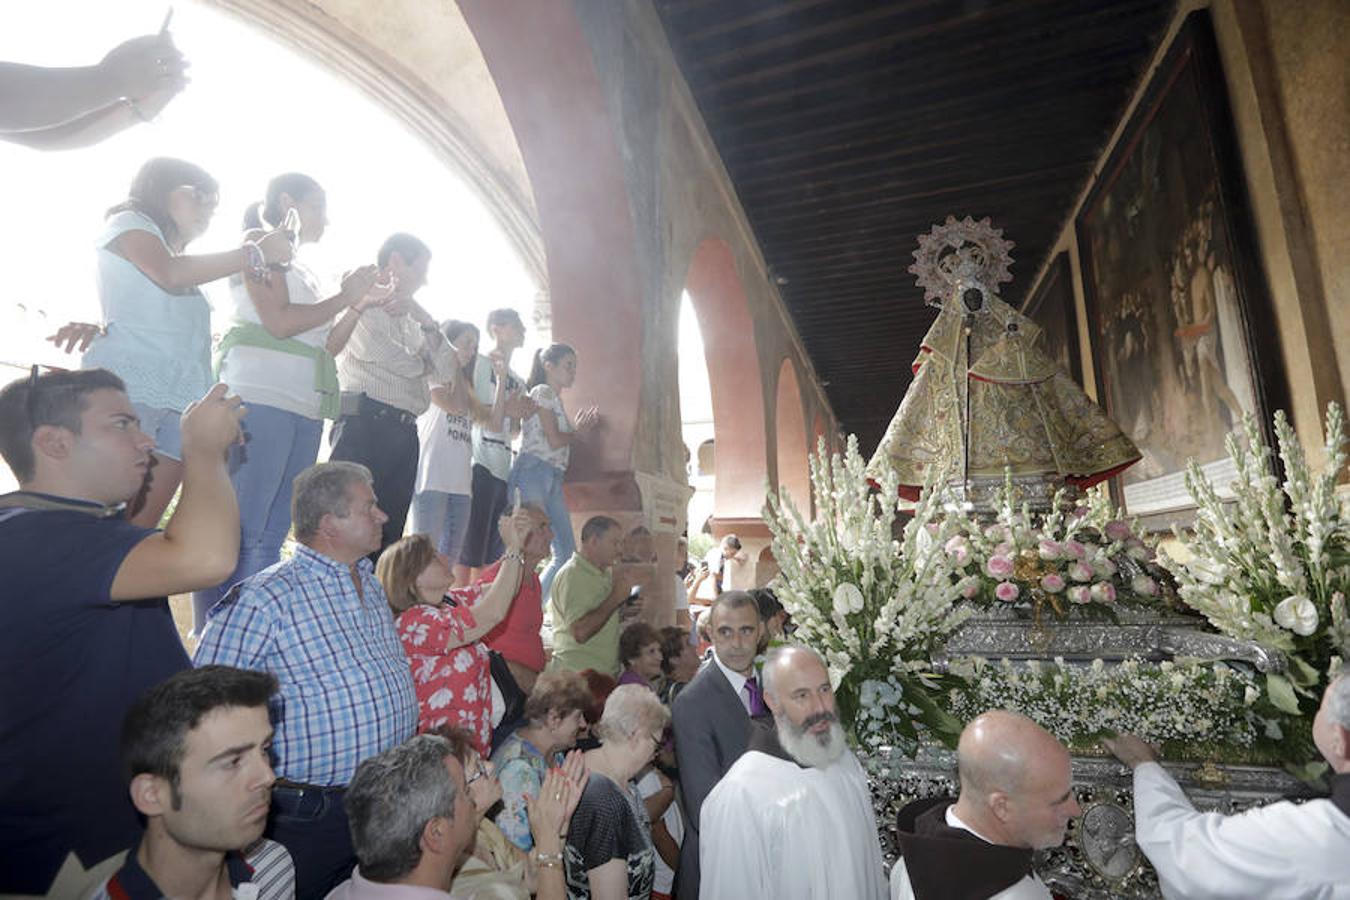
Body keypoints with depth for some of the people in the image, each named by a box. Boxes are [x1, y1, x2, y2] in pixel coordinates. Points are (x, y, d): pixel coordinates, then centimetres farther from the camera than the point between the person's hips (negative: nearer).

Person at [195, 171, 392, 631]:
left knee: (271, 535, 6)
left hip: (305, 408, 8)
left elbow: (325, 347, 21)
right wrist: (344, 296, 0)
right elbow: (279, 322, -10)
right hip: (261, 398, -8)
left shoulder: (304, 272, 26)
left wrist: (360, 305, 12)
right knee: (238, 531, -10)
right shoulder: (258, 242, 5)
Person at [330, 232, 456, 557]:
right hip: (364, 423, -7)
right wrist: (420, 364, 8)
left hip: (404, 433, 7)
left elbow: (446, 372, 16)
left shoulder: (409, 319, 24)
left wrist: (427, 323, 3)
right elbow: (380, 353, -11)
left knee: (388, 535, 6)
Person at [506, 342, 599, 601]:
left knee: (566, 553, 6)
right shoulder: (543, 391, -2)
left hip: (553, 478, 9)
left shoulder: (557, 398, 25)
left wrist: (579, 426, 9)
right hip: (534, 471, -9)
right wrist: (577, 431, 6)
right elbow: (554, 440, -11)